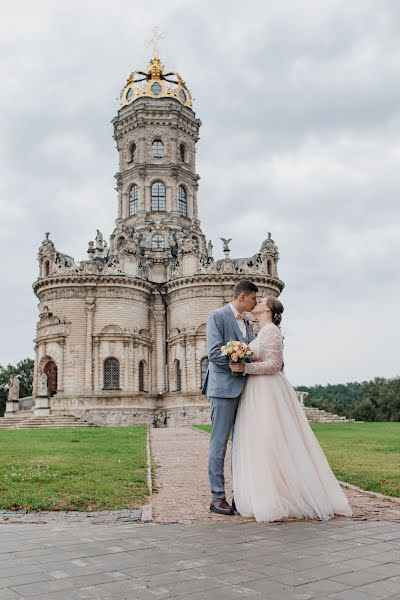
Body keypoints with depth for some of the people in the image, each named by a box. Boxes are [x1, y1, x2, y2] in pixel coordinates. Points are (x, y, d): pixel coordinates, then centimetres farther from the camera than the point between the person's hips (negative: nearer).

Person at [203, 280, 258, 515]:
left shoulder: (247, 322, 19)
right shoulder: (218, 316, -4)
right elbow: (215, 354, -14)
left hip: (245, 389, 8)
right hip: (225, 387, -8)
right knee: (220, 442, -3)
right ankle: (218, 497, 2)